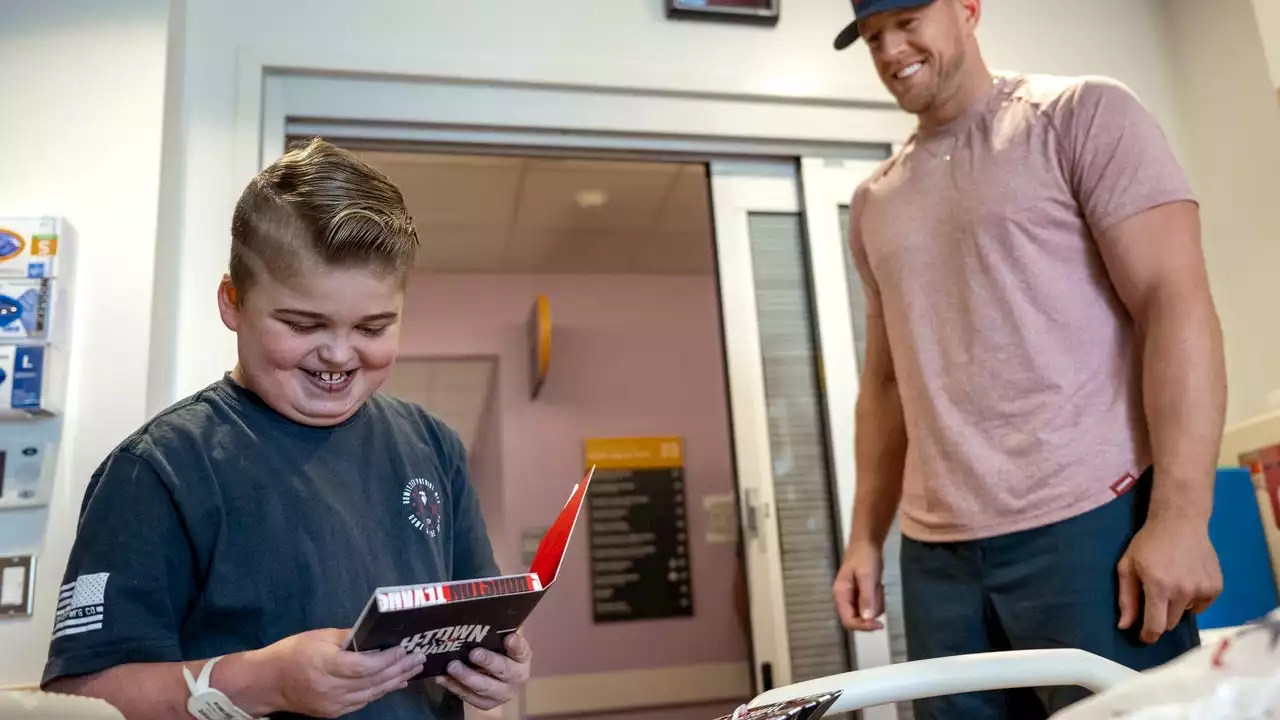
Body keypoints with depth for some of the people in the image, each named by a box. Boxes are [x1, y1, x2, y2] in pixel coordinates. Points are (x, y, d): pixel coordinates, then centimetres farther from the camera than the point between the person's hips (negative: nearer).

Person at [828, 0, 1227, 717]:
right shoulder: (874, 201, 16)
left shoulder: (1084, 114, 3)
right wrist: (866, 537, 12)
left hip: (1092, 526, -4)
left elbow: (1177, 301, -7)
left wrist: (1180, 517, -15)